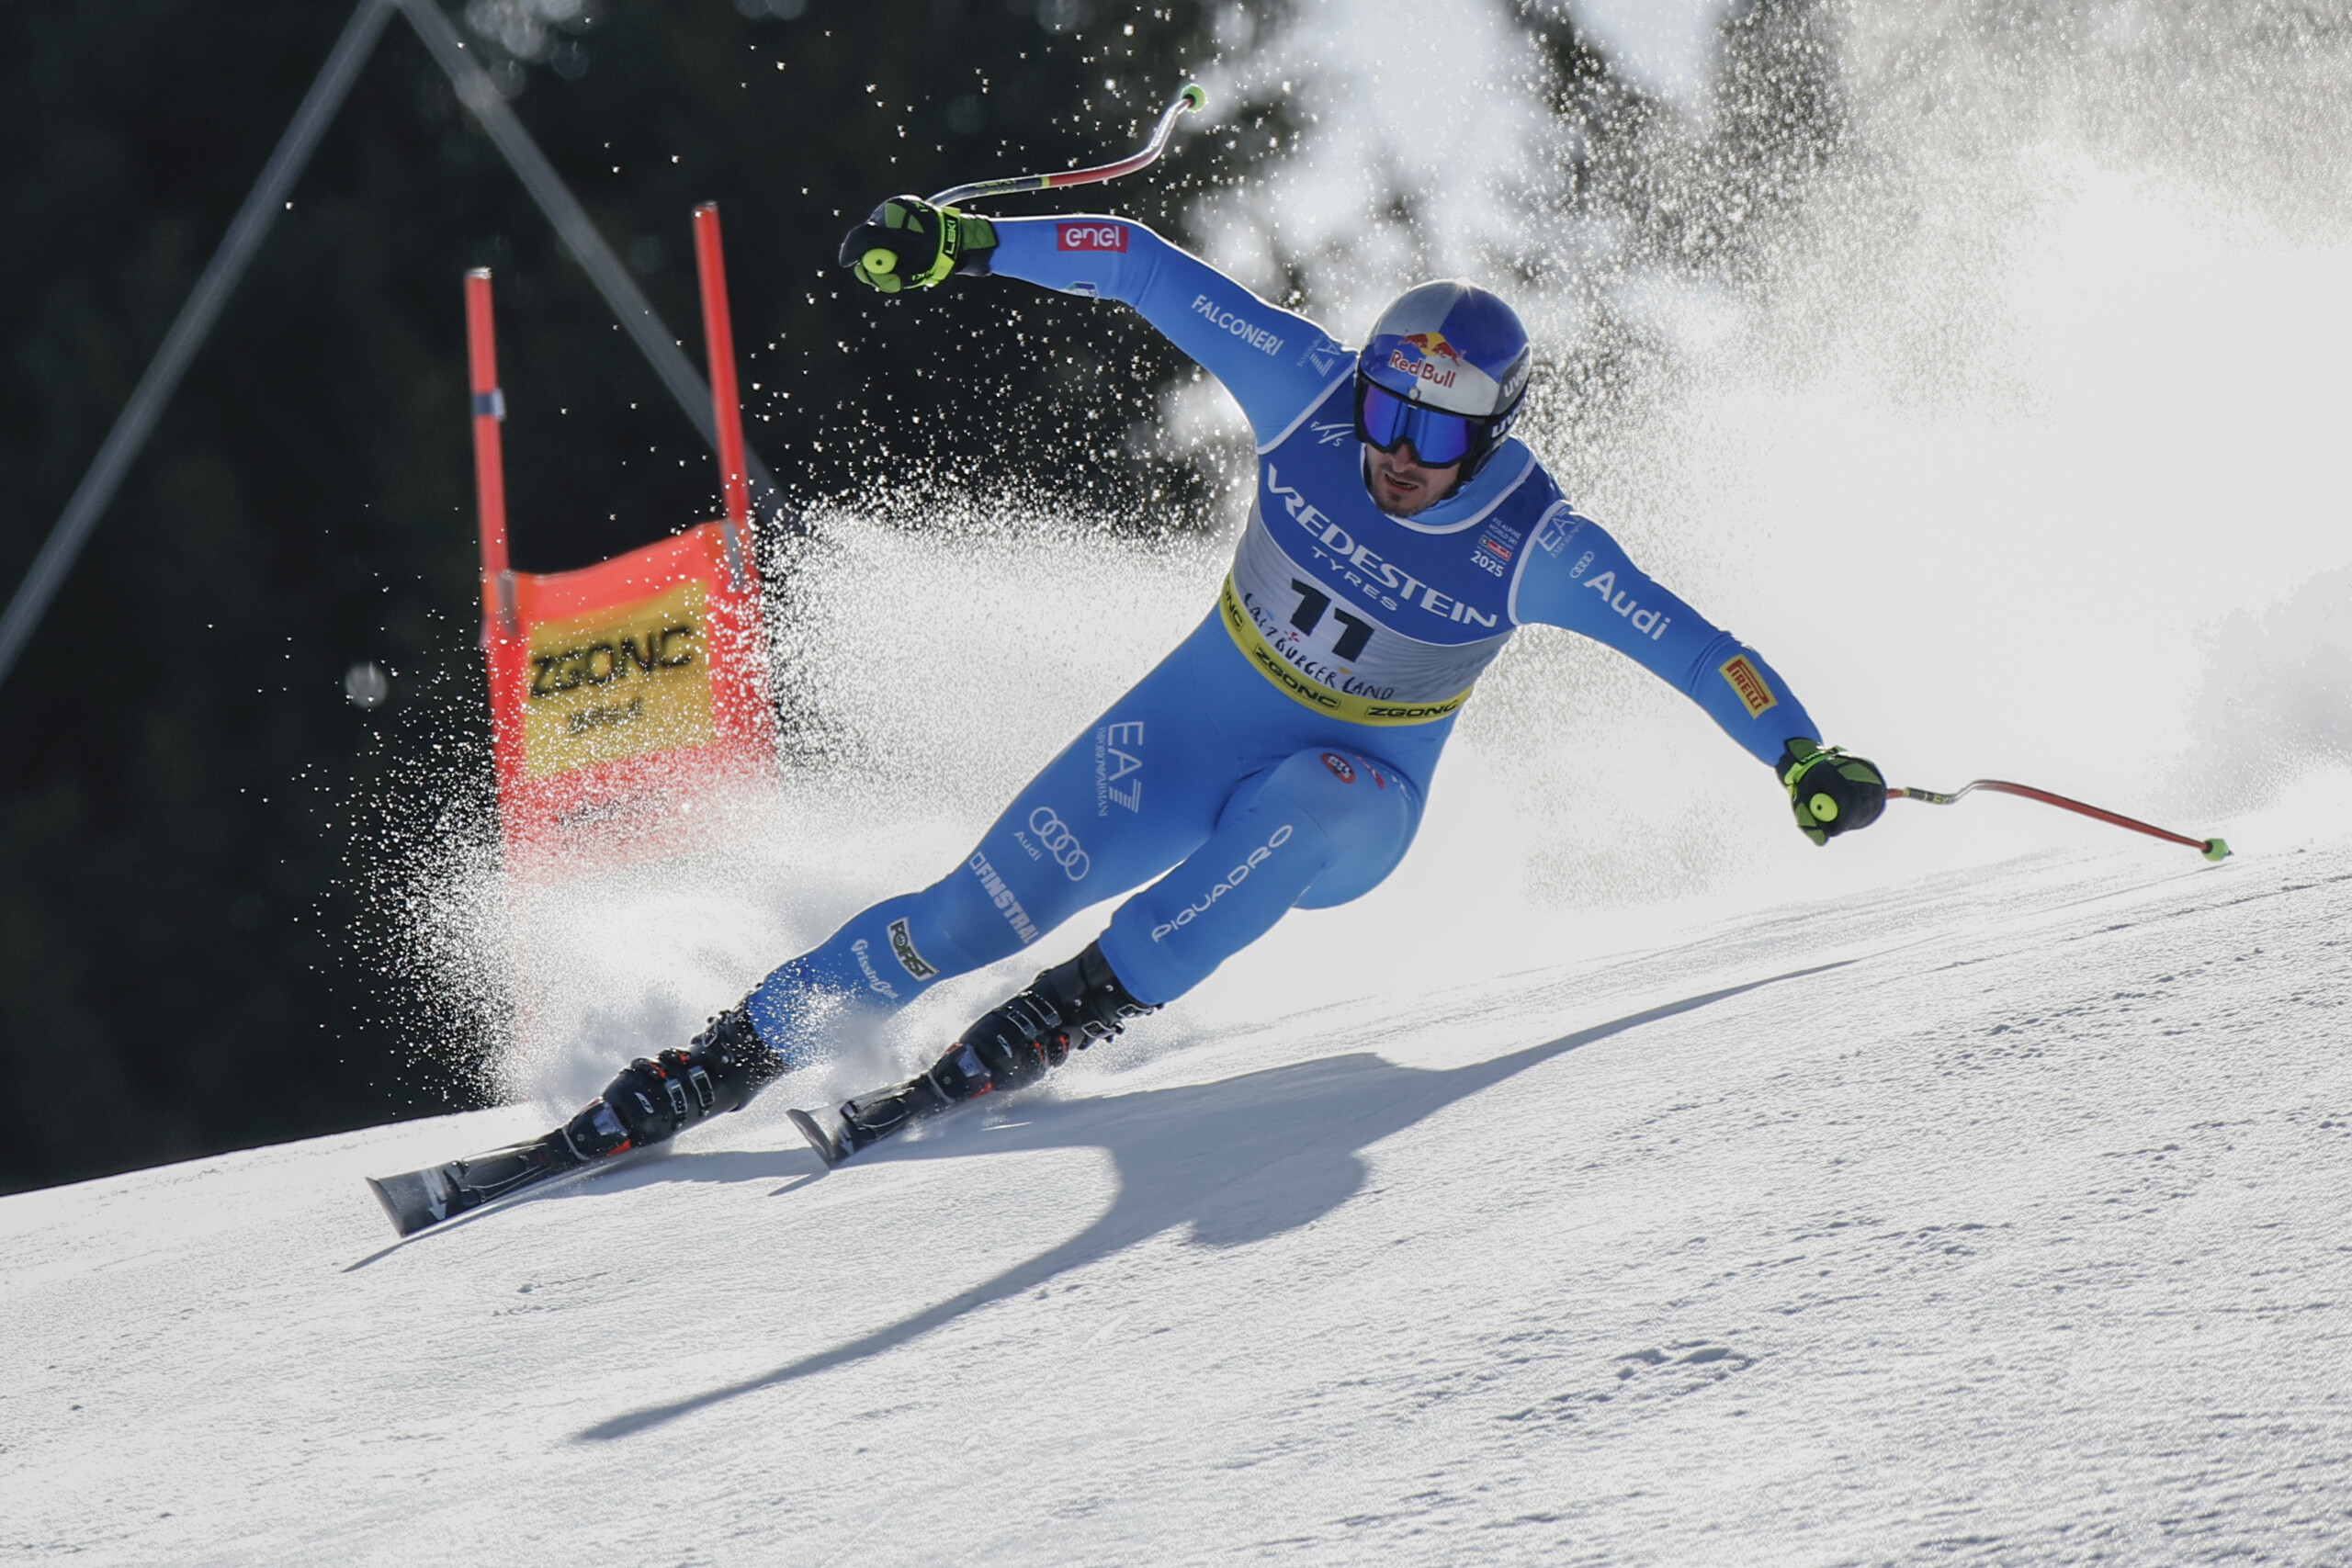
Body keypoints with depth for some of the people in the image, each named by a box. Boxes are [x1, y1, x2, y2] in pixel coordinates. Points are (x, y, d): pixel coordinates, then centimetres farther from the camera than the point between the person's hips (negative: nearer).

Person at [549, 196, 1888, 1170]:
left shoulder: (1531, 545, -23)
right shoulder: (1315, 396, -19)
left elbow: (1691, 647, -17)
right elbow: (1150, 270, -14)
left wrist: (1808, 758, -28)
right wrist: (969, 243, -18)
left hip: (1355, 803, -2)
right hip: (1200, 724, 2)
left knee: (1294, 808, -40)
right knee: (990, 905, -13)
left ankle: (1080, 1010, -32)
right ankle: (733, 1055, -1)